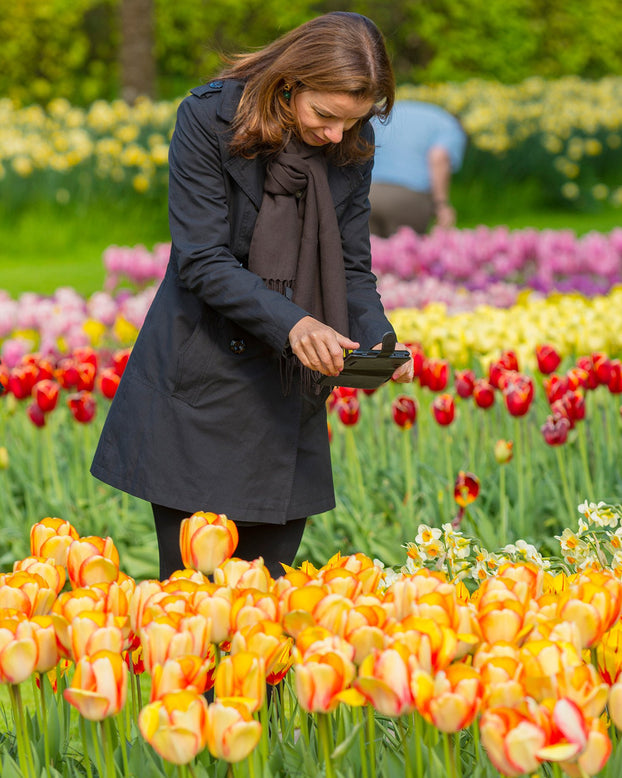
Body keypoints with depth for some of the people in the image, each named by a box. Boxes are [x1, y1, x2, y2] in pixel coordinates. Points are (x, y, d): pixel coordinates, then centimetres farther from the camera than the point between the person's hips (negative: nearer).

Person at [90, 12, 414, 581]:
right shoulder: (208, 118, -13)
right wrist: (291, 322, -30)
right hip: (201, 384, -3)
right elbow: (202, 261, -16)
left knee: (268, 581, 6)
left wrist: (377, 338, -16)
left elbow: (352, 267, 5)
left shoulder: (354, 145, 0)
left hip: (290, 393, 4)